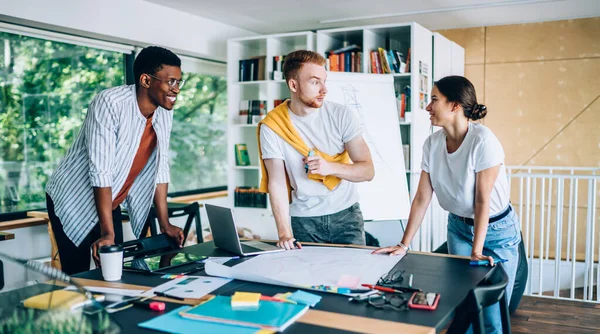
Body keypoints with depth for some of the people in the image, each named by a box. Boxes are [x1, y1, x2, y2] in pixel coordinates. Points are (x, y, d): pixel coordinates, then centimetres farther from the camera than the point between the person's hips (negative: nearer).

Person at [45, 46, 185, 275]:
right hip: (73, 201, -6)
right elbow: (101, 170, -29)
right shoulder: (110, 103, -26)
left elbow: (160, 168, 0)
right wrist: (107, 233, -31)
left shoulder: (164, 113, -6)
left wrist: (164, 224, -1)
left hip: (110, 204, 6)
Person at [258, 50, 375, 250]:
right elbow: (277, 183, -15)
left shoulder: (342, 115, -9)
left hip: (345, 213, 1)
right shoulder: (271, 126, -10)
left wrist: (330, 167, -27)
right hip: (302, 219, -1)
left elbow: (368, 171, -9)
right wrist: (285, 233, -25)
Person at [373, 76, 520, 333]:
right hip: (458, 226, 5)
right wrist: (404, 244, -8)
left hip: (496, 229, -5)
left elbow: (482, 200, -23)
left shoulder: (483, 141, -24)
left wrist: (476, 251, -23)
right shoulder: (432, 144, -8)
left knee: (491, 312, -2)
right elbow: (422, 197, -6)